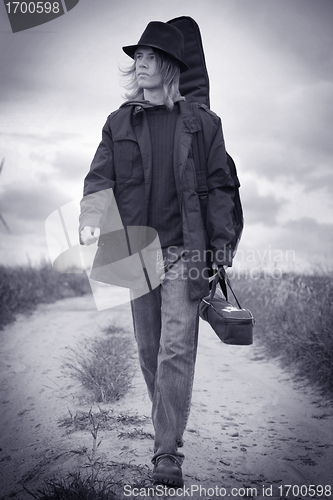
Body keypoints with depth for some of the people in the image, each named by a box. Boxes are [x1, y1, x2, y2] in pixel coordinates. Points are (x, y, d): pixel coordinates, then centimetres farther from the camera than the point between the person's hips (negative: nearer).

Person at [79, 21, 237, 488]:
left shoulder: (202, 122, 4)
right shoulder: (119, 123, 10)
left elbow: (220, 186, 4)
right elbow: (99, 177, 5)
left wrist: (222, 249, -2)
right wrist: (92, 221, -16)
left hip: (184, 250, -3)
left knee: (176, 351, -9)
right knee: (149, 350, 11)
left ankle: (168, 454, -4)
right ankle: (168, 427, 31)